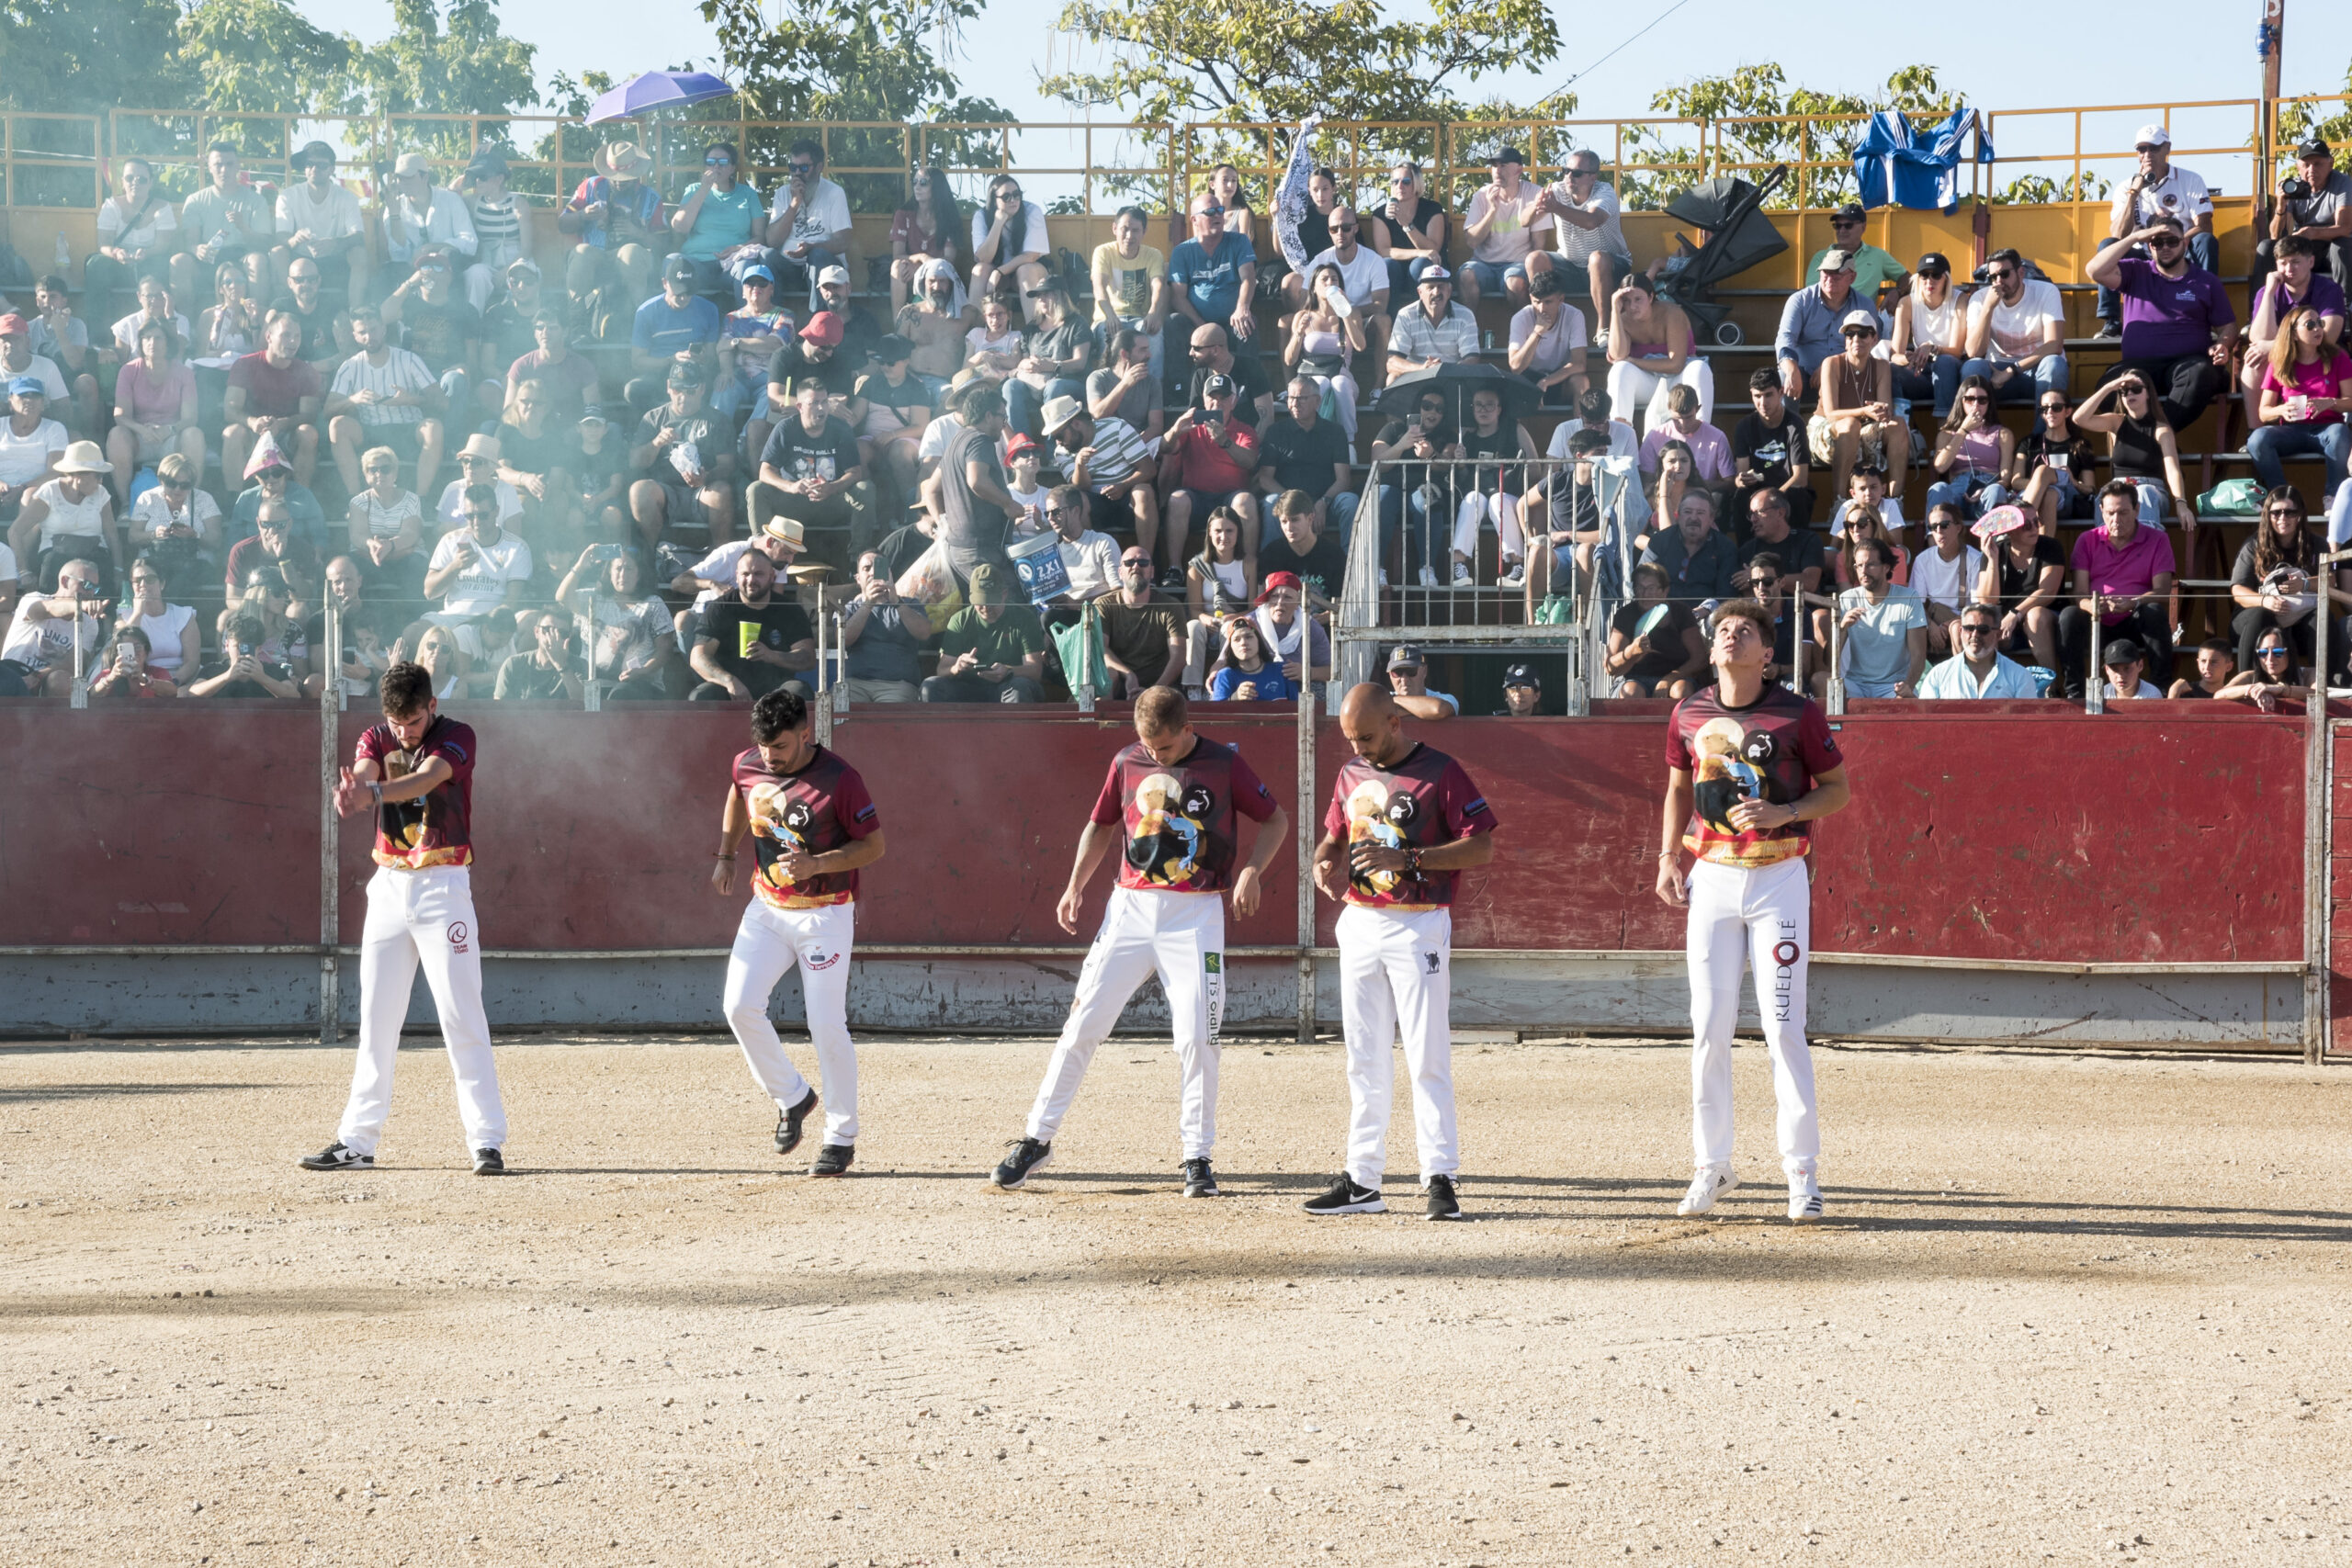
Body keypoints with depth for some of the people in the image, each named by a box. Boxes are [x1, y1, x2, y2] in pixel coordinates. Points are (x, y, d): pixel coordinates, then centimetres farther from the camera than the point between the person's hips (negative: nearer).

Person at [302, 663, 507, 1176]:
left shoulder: (457, 738, -7)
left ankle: (487, 1140, -8)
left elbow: (426, 778, -28)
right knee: (376, 1017, 7)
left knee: (461, 1014, -8)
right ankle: (357, 1141, 12)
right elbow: (363, 773, -17)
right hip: (389, 886, 5)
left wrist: (372, 792, -47)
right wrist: (351, 793, -43)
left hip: (443, 887, -5)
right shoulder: (377, 740, 5)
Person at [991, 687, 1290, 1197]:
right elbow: (1101, 824, 17)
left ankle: (1198, 1155, 5)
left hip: (1196, 916, -2)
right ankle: (1037, 1140, 8)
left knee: (1196, 1037, -7)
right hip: (1130, 908, 2)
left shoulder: (1223, 764, -4)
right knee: (1082, 1025, 0)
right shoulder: (1127, 763, 4)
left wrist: (1251, 870, -13)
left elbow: (1277, 819, 3)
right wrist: (1076, 886, 6)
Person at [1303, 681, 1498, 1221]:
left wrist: (1407, 859, -22)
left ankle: (1440, 1177, -6)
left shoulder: (1439, 772, -8)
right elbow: (1333, 837, 23)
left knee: (1427, 1056, -8)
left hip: (1419, 927, -6)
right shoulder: (1352, 774, 11)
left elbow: (1482, 846, -13)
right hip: (1359, 925, 6)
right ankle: (1362, 1181, 13)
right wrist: (1324, 865, -1)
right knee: (1364, 1059, 9)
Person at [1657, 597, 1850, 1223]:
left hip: (1779, 878, -4)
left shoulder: (1797, 714, -6)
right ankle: (1711, 1165, 14)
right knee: (1709, 1026, 4)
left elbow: (1838, 788, 0)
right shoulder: (1689, 715, 5)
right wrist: (1668, 858, 7)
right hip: (1712, 878, 4)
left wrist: (1785, 812, -17)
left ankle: (1802, 1171, 1)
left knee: (1783, 1026, -6)